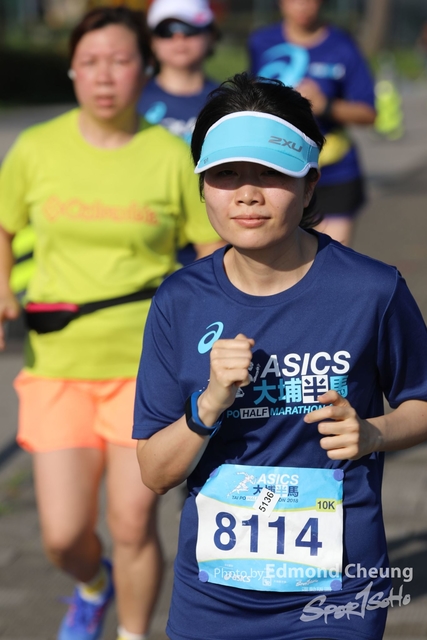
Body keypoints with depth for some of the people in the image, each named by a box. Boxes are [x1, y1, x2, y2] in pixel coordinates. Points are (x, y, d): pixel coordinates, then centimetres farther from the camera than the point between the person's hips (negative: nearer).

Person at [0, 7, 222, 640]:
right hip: (58, 366, 1)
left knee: (133, 525, -3)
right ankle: (92, 587, 38)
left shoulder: (171, 156, -4)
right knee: (64, 536, 1)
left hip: (149, 364, -1)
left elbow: (214, 251, 4)